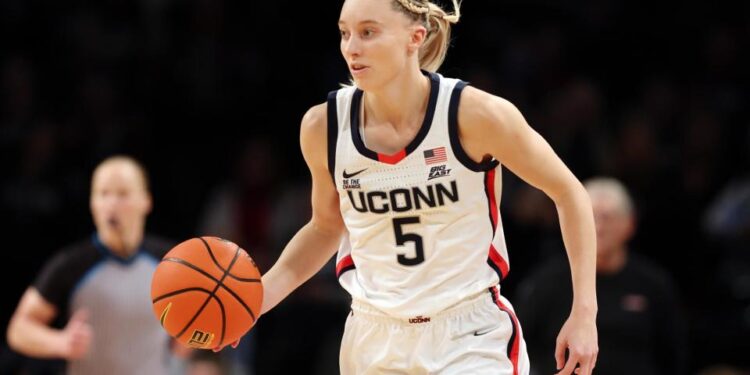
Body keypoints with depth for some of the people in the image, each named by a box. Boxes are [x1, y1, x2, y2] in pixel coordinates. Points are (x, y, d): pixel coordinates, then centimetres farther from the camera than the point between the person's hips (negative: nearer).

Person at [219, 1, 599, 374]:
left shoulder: (474, 114, -15)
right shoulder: (323, 126, -5)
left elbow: (569, 193, -3)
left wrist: (584, 313, -7)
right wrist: (257, 297, -1)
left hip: (472, 341, -3)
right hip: (374, 344, 4)